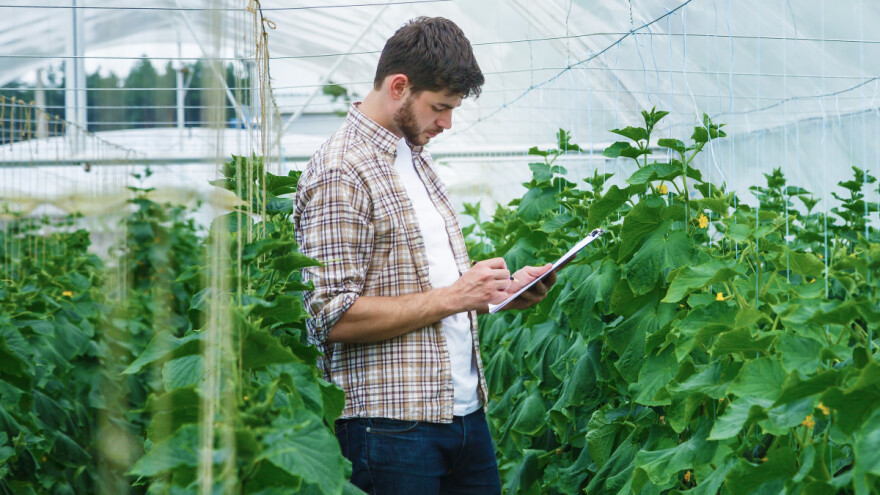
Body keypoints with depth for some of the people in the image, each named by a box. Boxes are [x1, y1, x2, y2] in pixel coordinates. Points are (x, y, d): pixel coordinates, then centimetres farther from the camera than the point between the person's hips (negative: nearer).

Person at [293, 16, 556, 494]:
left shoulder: (416, 157, 17)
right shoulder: (338, 174, -13)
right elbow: (334, 317, -20)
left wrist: (502, 288, 8)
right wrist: (453, 296, -17)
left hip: (466, 412, 9)